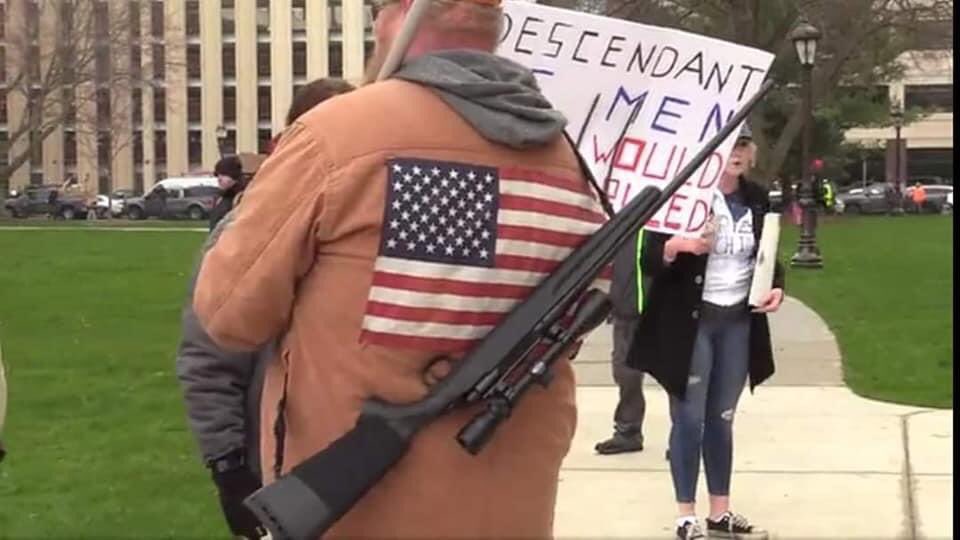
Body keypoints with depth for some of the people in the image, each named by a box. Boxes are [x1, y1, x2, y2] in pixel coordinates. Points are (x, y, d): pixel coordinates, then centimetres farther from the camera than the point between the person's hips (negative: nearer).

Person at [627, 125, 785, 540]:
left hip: (738, 321, 5)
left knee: (722, 419, 13)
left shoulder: (756, 199, 6)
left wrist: (776, 286, -1)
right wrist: (675, 246, -31)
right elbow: (649, 261, -11)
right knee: (689, 419, -1)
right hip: (690, 321, -5)